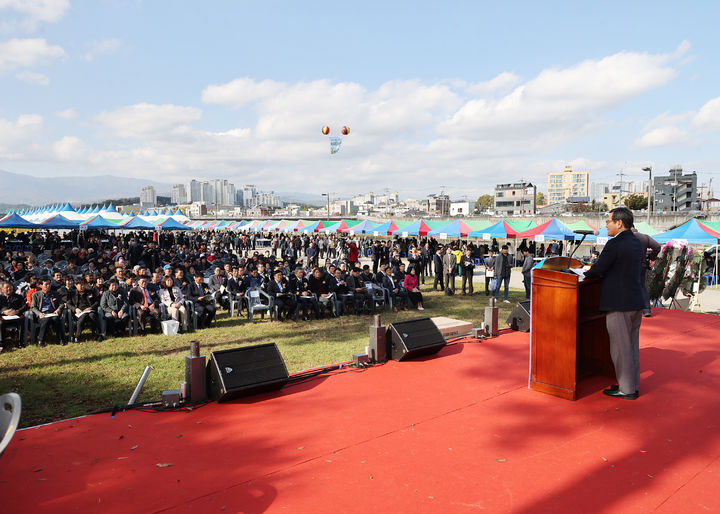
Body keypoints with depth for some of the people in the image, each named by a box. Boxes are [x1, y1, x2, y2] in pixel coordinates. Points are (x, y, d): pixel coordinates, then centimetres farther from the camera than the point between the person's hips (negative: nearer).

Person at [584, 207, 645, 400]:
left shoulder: (614, 244, -16)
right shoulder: (637, 243, 11)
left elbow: (598, 270, -15)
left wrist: (584, 274, 6)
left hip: (619, 304, -9)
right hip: (636, 302, 9)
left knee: (620, 347, 1)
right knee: (632, 346, 17)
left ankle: (626, 389, 10)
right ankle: (633, 385, 27)